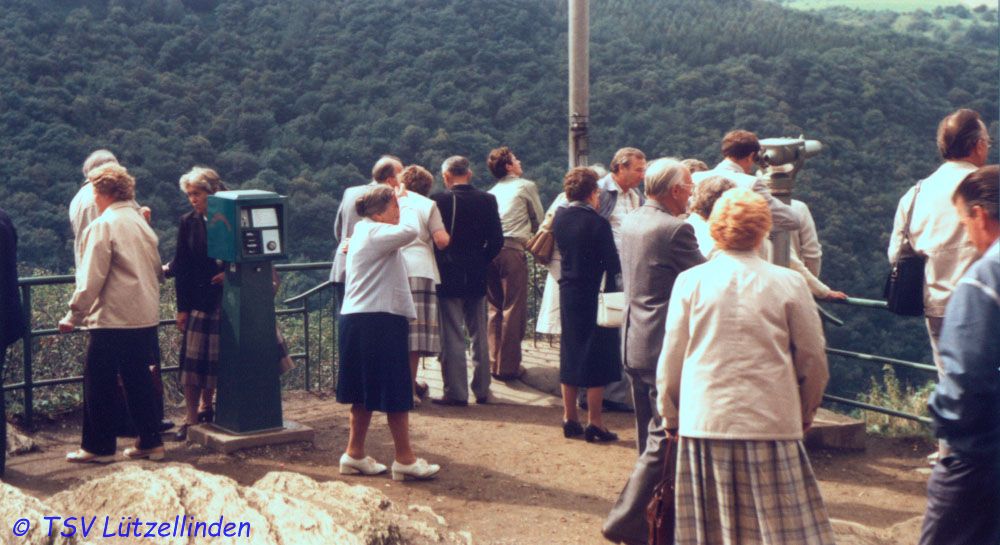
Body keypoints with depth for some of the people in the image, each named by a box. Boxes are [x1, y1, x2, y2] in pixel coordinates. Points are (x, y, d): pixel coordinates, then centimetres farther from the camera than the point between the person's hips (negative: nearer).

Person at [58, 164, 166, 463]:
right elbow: (157, 271, 17)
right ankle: (150, 442, 16)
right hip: (146, 316, 7)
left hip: (113, 318, -7)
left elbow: (91, 279, -14)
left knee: (98, 382, 4)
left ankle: (98, 446, 10)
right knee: (138, 379, 14)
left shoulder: (102, 226, -11)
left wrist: (73, 316, -8)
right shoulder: (142, 223, 10)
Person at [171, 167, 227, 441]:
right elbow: (181, 268, 2)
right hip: (198, 300, 0)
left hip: (225, 299, 0)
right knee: (193, 359, -3)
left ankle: (205, 406, 26)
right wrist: (182, 307, -2)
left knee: (215, 358, 7)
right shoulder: (188, 222, 3)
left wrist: (229, 272, -14)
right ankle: (191, 418, 2)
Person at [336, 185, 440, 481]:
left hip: (359, 320, 10)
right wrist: (408, 209, -13)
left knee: (366, 391, 15)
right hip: (379, 322, -10)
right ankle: (405, 460, 3)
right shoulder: (375, 233, -14)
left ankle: (354, 455, 20)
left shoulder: (363, 231, 17)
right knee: (396, 393, -3)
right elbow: (409, 232, -30)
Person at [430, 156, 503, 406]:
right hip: (477, 278, 4)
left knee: (452, 338, 1)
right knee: (479, 336, 13)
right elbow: (497, 240, -1)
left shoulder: (438, 200, -10)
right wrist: (482, 262, 12)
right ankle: (482, 390, 18)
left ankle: (456, 392, 2)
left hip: (448, 277, -3)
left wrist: (440, 262, 8)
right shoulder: (487, 200, -1)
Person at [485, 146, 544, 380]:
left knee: (495, 308, 13)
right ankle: (508, 366, -2)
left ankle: (494, 363, 15)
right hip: (512, 249, -6)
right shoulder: (526, 186, 6)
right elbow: (539, 220, 12)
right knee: (513, 309, -2)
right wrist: (528, 233, 29)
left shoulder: (491, 192, 21)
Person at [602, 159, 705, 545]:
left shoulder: (630, 223, 8)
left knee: (650, 437, 19)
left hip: (634, 343, 9)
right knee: (663, 440, -2)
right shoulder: (676, 230, -18)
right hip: (665, 348, -9)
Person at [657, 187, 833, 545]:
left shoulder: (690, 281, 1)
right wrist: (806, 410, 22)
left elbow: (671, 359, 5)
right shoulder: (789, 284, -2)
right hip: (772, 422, -1)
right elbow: (813, 358, 5)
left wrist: (670, 414, 19)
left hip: (704, 420, 1)